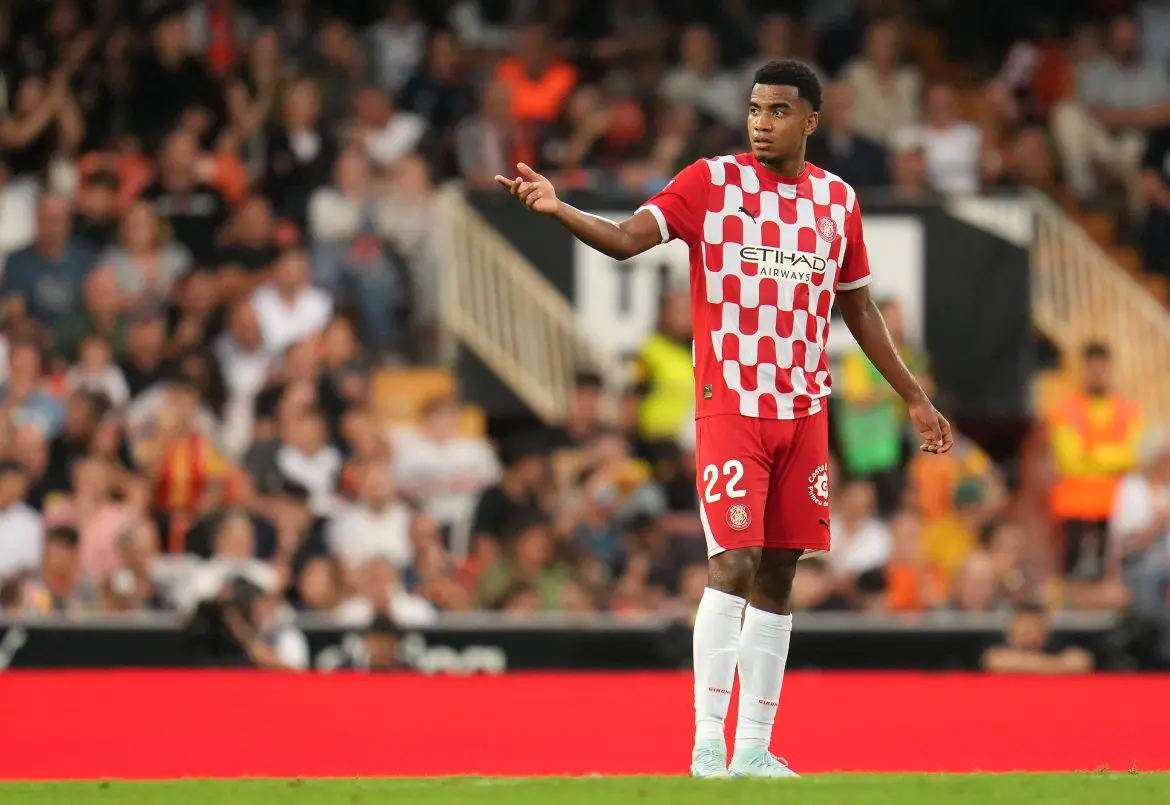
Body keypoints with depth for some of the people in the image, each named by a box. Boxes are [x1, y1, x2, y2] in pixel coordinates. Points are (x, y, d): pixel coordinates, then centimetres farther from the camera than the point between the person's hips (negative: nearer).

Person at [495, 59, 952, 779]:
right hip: (730, 407, -4)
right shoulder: (712, 182, -4)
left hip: (805, 414, 5)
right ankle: (707, 745, -11)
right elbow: (627, 238, -15)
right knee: (733, 565, -14)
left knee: (778, 578, 6)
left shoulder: (837, 199, 9)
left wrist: (915, 398, 21)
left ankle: (754, 749, 12)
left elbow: (859, 308, 19)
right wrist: (558, 209, -33)